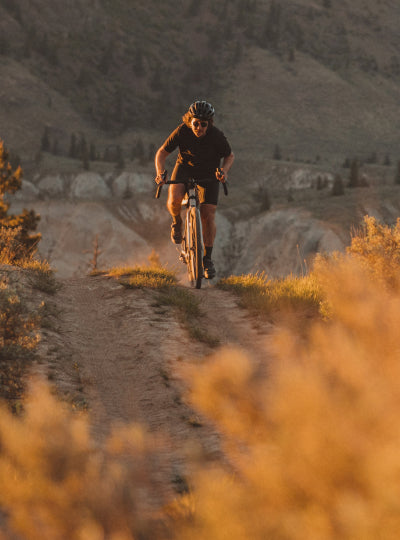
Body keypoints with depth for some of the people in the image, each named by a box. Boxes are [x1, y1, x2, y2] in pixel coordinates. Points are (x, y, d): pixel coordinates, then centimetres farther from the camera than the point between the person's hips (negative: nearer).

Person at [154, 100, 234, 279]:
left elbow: (230, 156, -6)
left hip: (208, 174, 0)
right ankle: (177, 222, 6)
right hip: (185, 168, 0)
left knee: (208, 216, -9)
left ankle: (207, 258, 6)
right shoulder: (182, 131, -23)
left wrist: (224, 171, -26)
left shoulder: (217, 136, -24)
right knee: (174, 200, -29)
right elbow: (162, 153, -13)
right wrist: (160, 173, -29)